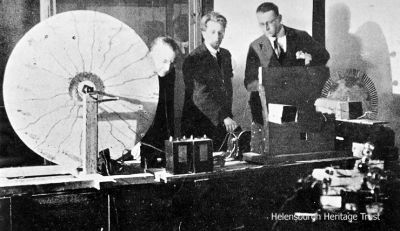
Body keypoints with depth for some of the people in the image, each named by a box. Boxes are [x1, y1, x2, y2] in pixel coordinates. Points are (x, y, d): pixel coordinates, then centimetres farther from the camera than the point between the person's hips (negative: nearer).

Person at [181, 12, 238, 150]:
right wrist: (224, 117, -25)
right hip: (200, 127, -7)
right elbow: (201, 96, -20)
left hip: (222, 124, 7)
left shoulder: (226, 55, 13)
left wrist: (228, 115, 14)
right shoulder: (194, 59, -12)